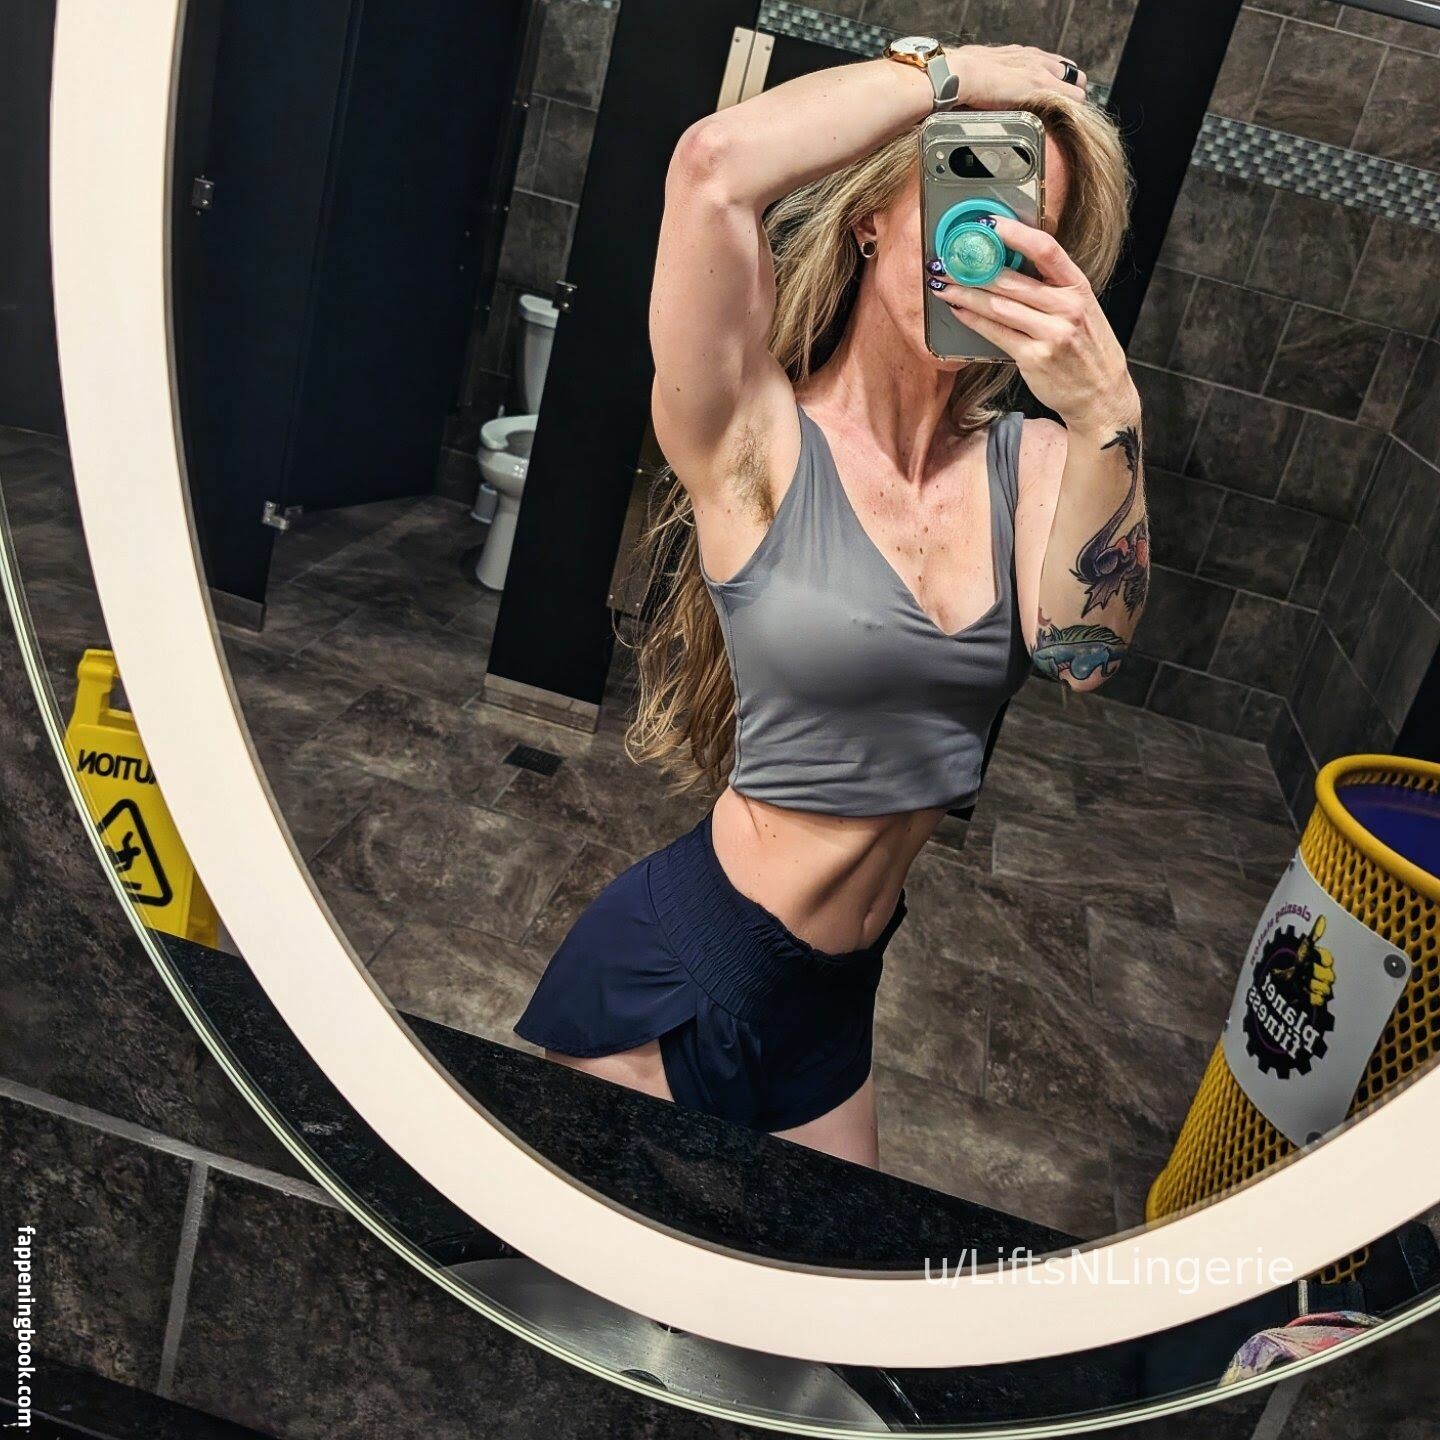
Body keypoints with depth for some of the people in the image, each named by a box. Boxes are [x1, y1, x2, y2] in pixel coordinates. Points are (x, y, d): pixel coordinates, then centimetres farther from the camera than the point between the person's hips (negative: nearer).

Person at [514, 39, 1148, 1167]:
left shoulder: (1027, 460, -4)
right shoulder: (758, 438, -18)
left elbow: (1082, 653, -20)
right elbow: (717, 162, -33)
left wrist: (1109, 419, -32)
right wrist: (945, 71, -20)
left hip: (838, 988, 6)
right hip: (679, 971, -6)